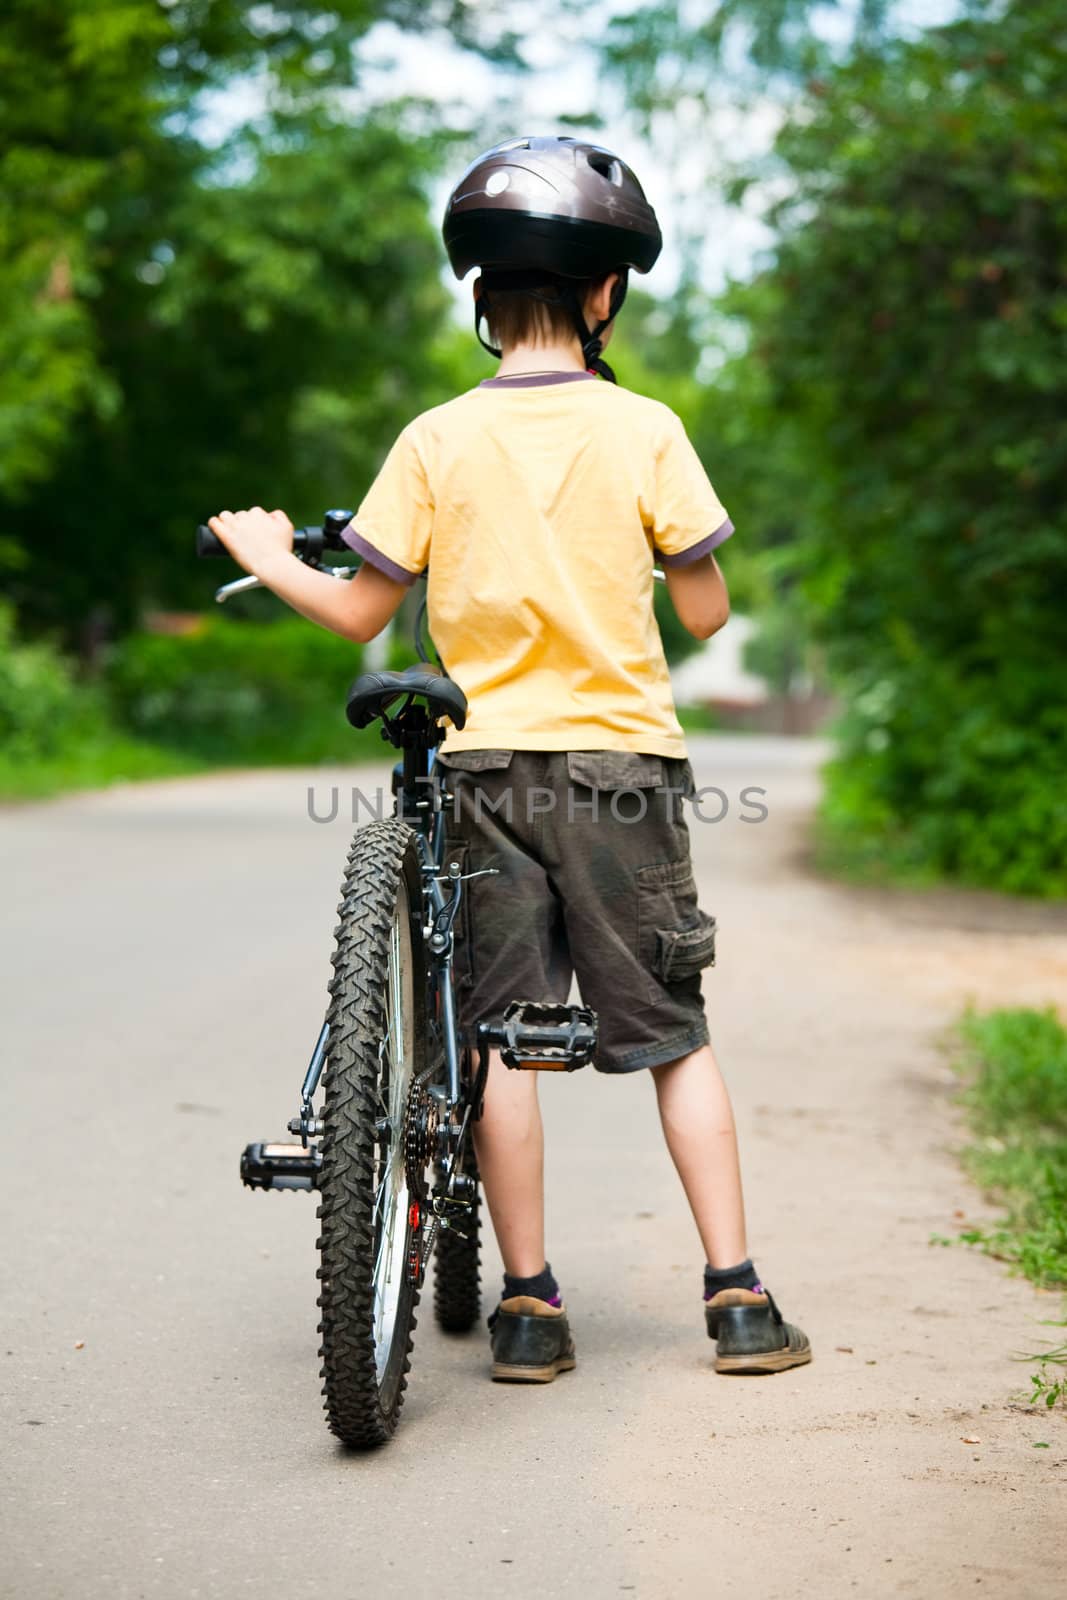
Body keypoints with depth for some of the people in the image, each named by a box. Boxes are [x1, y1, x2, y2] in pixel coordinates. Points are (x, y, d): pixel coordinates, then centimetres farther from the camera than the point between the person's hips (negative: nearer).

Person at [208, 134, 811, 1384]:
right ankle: (737, 1299, 7)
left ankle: (529, 1305, 9)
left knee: (500, 1037, 7)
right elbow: (706, 615, -1)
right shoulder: (644, 431, -5)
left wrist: (267, 561, 20)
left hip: (483, 765, 1)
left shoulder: (437, 441, -2)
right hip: (622, 763, 0)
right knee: (675, 1036, 8)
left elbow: (360, 614, 1)